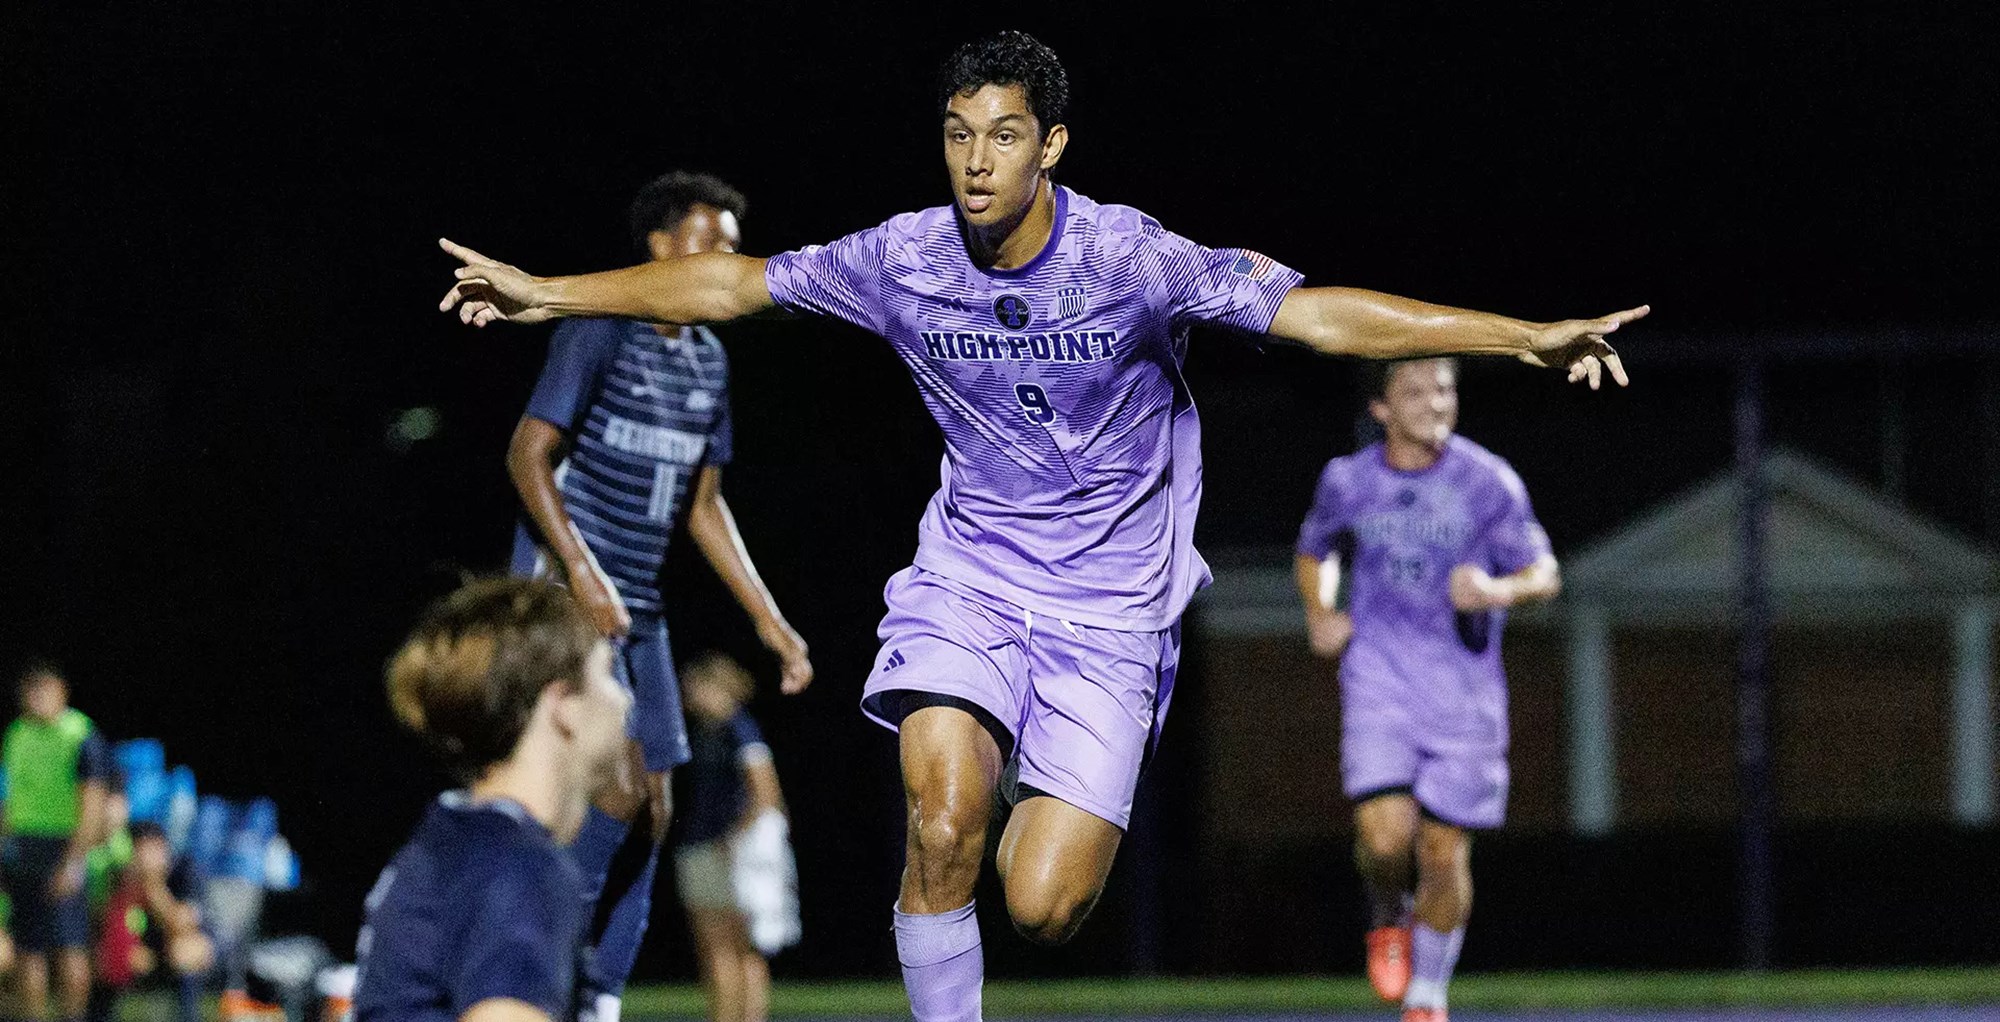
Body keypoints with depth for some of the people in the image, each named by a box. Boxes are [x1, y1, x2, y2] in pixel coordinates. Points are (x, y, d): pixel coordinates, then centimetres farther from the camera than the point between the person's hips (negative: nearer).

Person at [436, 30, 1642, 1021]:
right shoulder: (904, 261, -8)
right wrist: (549, 295, 9)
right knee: (942, 822, -23)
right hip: (969, 573, 2)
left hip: (1111, 599, -2)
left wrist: (1528, 336, -28)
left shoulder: (1131, 259, -17)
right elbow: (733, 283, 6)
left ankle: (1050, 827, 27)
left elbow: (1315, 313, -20)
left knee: (1042, 907, -10)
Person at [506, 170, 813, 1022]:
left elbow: (704, 504, 21)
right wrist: (582, 571, -25)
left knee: (651, 814, 3)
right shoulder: (601, 331, -10)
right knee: (618, 789, -18)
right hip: (567, 596, -8)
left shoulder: (709, 360, 14)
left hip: (638, 609, 8)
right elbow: (529, 454, -14)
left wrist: (768, 618, 17)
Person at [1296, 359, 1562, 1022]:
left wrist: (1499, 591, -25)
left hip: (1465, 691, 0)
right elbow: (1314, 550, 22)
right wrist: (1319, 614, 2)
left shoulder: (1488, 482, -6)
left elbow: (1545, 574, -3)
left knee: (1445, 851, 2)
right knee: (1386, 835, -19)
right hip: (1378, 683, 0)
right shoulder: (1347, 482, 1)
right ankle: (1389, 919, 16)